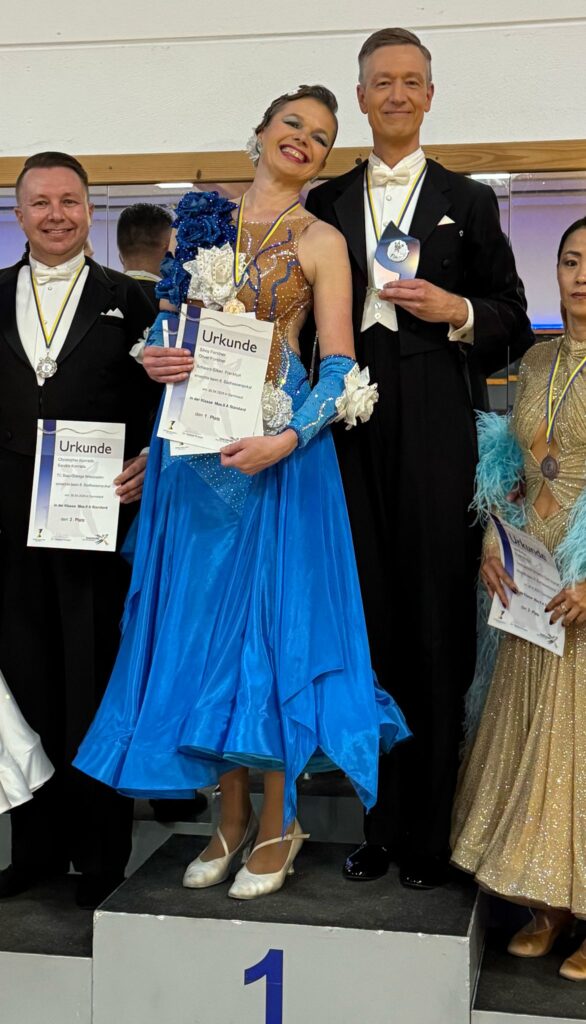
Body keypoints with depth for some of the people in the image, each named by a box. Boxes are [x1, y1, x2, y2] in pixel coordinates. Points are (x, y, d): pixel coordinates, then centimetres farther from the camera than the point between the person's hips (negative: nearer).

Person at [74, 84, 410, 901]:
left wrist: (287, 439, -21)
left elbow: (340, 367, -5)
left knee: (272, 616, -1)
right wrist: (154, 360, -6)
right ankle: (231, 816, 20)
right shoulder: (202, 223, 13)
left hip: (274, 449, -4)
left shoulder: (320, 242, 1)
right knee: (201, 618, 6)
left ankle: (277, 821, 15)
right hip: (194, 447, 4)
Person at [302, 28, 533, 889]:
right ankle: (382, 824, 14)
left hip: (437, 429, -1)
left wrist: (458, 312, -8)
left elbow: (513, 324, 10)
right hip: (352, 424, 2)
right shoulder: (326, 203, 16)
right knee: (369, 622, 4)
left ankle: (429, 834, 8)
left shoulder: (468, 201, 13)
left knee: (437, 628, -2)